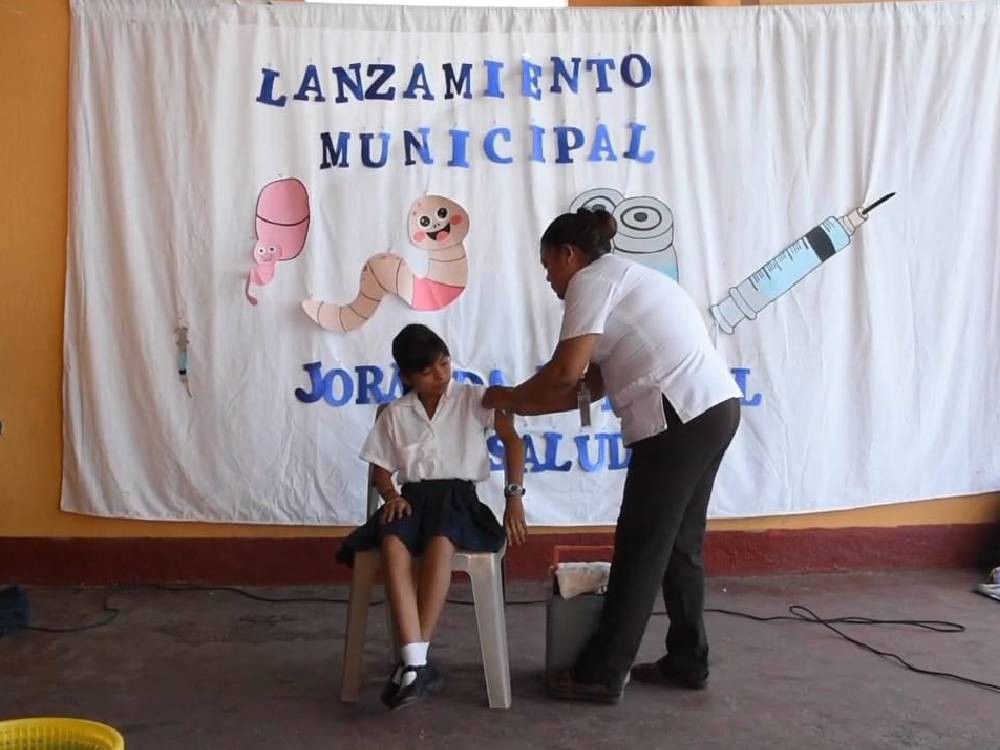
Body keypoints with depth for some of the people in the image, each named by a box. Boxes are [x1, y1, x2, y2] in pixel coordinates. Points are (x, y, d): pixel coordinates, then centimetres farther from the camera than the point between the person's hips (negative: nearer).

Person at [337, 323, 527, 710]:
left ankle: (413, 661, -31)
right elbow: (380, 469, 17)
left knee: (440, 543, -38)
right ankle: (417, 664, -39)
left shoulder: (473, 398, 6)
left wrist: (514, 495, -8)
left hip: (459, 494, -2)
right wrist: (392, 496, -5)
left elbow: (512, 439, 1)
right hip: (413, 495, 2)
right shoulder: (395, 413, 13)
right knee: (393, 544, -34)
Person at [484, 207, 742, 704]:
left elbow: (567, 372, -15)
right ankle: (687, 660, 27)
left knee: (640, 548, -1)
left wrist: (512, 396, 2)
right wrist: (522, 408, 19)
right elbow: (591, 385, 21)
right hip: (715, 408, 10)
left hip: (680, 417, -10)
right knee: (679, 542, 17)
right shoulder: (626, 279, 25)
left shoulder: (592, 279, -3)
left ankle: (601, 673, 9)